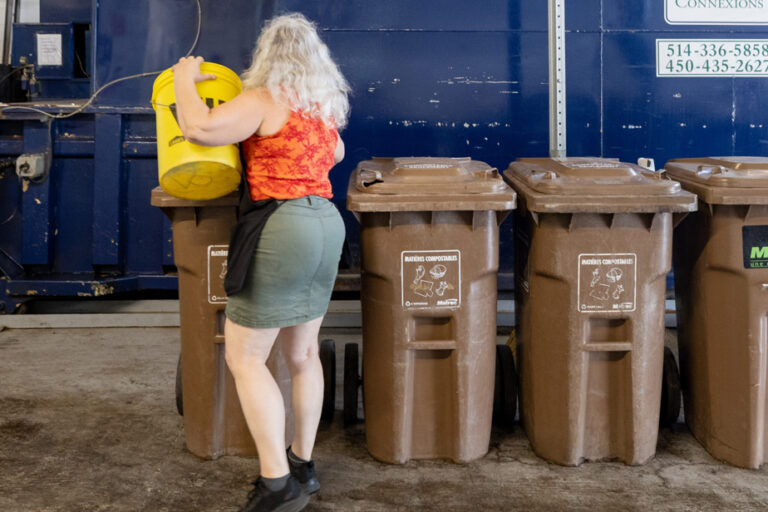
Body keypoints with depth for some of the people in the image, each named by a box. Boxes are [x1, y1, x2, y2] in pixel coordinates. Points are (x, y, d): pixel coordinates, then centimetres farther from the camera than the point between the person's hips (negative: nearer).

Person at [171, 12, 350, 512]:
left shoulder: (265, 99, -8)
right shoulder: (325, 106, 16)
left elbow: (200, 128, -20)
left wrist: (185, 79, -3)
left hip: (281, 228, -8)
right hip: (327, 222, 8)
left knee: (244, 357, -1)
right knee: (303, 352, 15)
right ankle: (303, 463, 26)